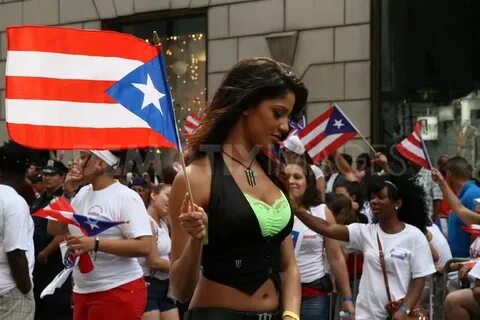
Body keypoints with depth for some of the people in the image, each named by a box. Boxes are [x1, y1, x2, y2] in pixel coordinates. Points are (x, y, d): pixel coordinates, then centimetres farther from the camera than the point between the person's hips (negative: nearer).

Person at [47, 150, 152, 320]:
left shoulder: (126, 197, -12)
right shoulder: (82, 194, 12)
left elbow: (144, 246, -21)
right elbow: (54, 229, 15)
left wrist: (95, 244, -26)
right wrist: (66, 193, 3)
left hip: (118, 292, -7)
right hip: (83, 292, 7)